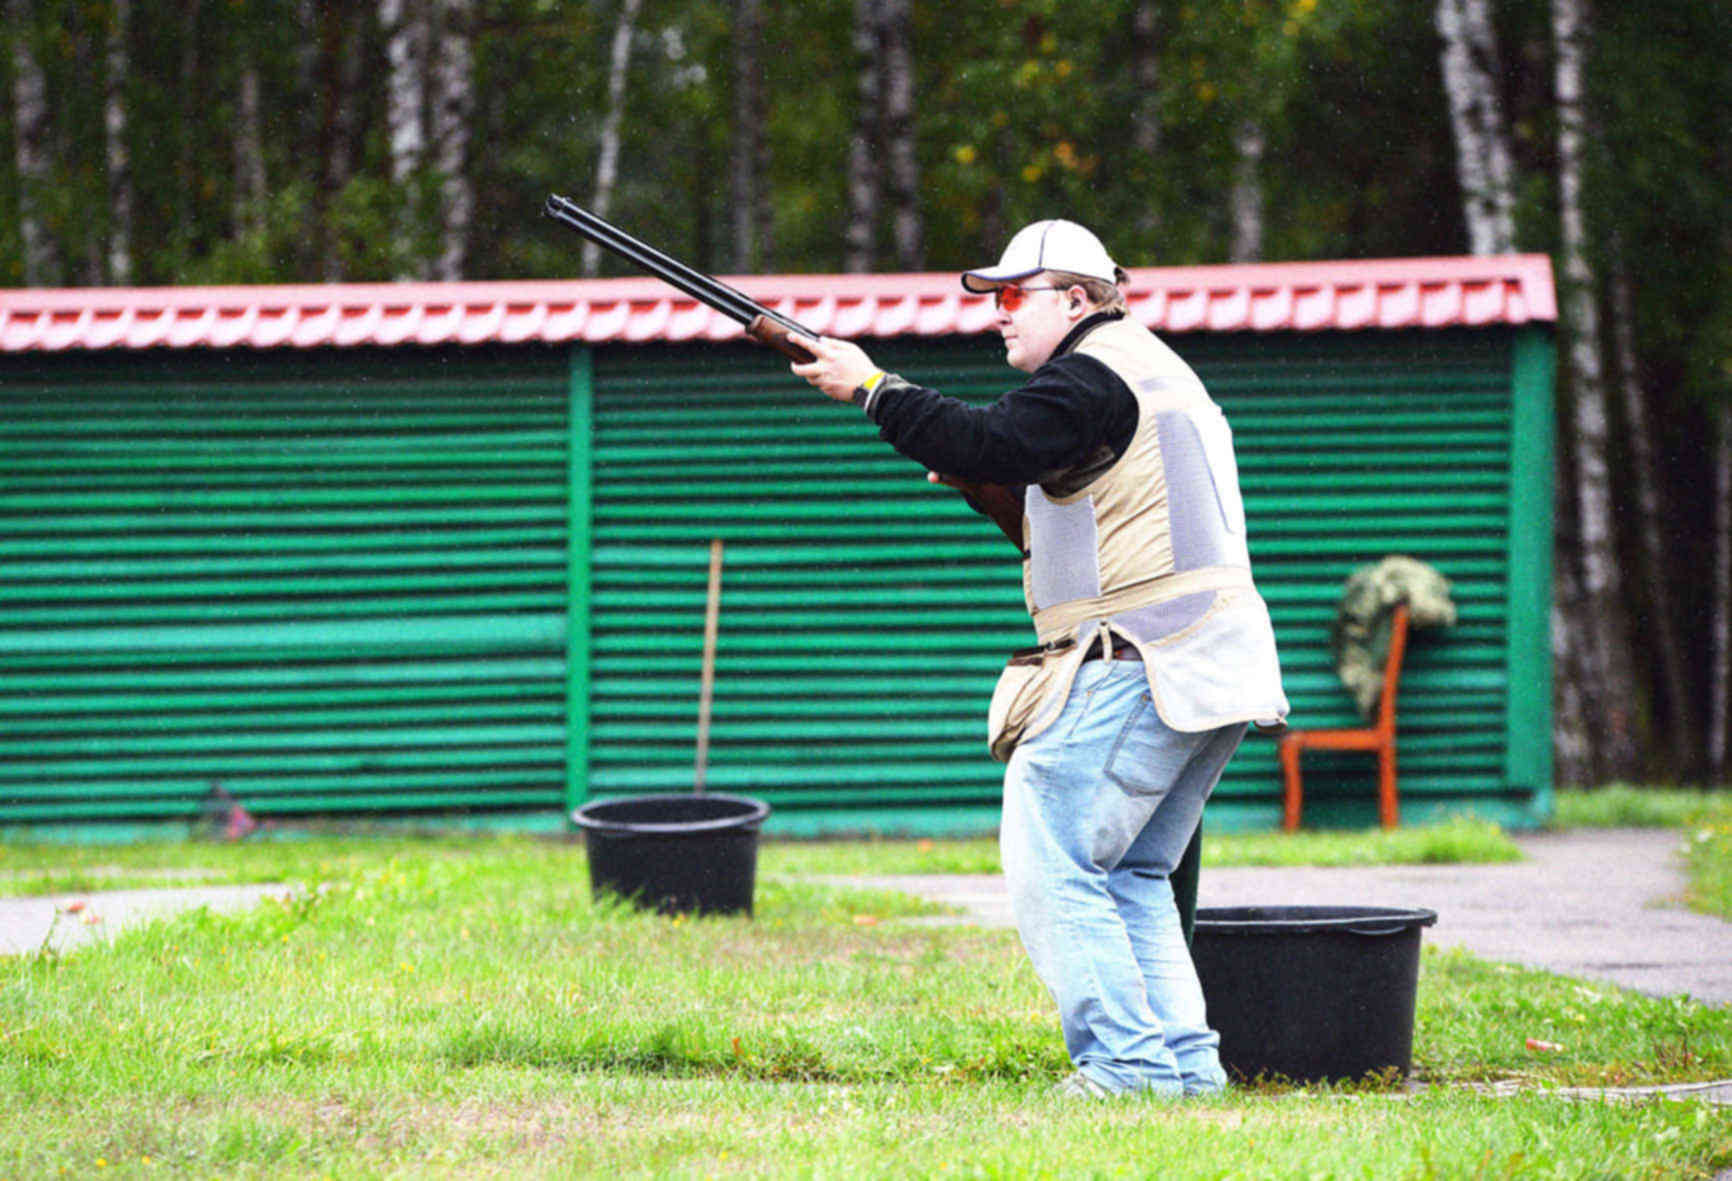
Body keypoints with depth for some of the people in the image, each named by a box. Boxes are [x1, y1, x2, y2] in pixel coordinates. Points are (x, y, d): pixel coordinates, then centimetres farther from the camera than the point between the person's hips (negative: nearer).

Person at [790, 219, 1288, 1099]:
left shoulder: (1092, 375, -7)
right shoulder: (1151, 368, 25)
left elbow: (993, 445, -20)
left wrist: (871, 388, -12)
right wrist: (1002, 487, 14)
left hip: (1135, 667, -10)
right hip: (1215, 670, 10)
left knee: (1054, 869, -8)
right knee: (1130, 877, 15)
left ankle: (1127, 1066, -13)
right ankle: (1184, 1063, 9)